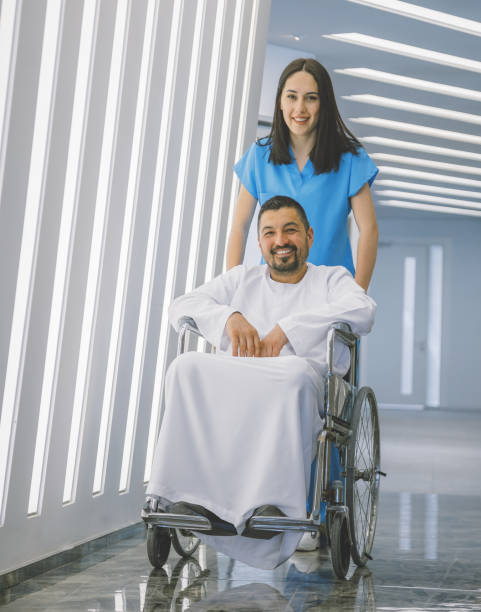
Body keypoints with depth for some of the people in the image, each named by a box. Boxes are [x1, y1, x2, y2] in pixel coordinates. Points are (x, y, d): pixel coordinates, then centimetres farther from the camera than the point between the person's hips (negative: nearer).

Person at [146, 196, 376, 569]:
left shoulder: (332, 279, 22)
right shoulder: (242, 279, 31)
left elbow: (363, 311, -2)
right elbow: (181, 308, 18)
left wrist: (285, 329, -10)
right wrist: (229, 316, -4)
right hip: (234, 379, 3)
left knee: (295, 373, -39)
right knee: (188, 367, -28)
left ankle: (273, 503, -44)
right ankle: (194, 496, -37)